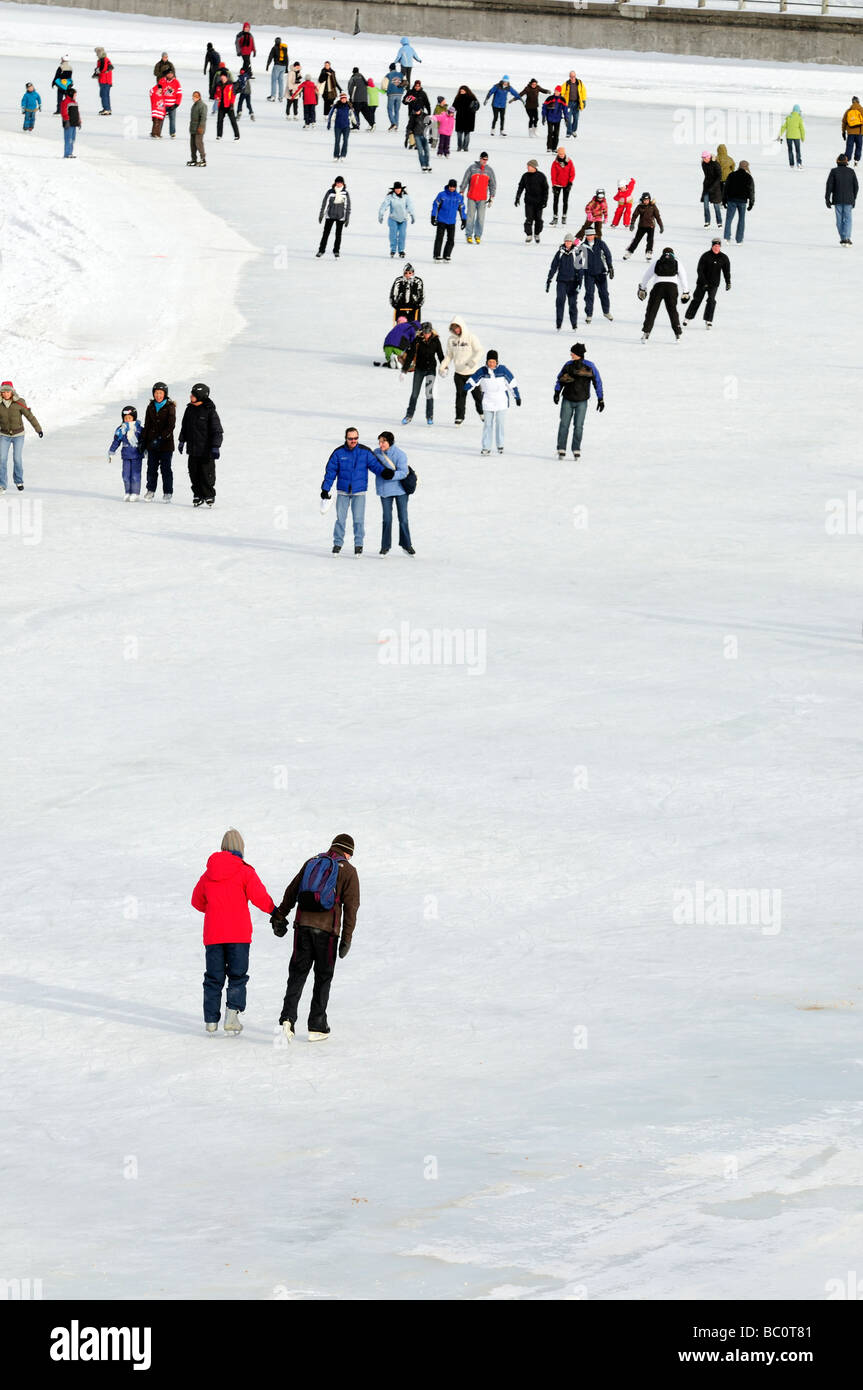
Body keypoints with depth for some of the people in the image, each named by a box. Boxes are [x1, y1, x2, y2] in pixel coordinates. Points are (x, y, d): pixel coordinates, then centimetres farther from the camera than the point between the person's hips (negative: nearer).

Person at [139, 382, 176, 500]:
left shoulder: (170, 407, -5)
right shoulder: (151, 407, 9)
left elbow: (171, 426, -12)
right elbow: (146, 426, 13)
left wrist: (161, 437, -22)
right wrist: (143, 443, 10)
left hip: (166, 444, -4)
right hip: (152, 443, 4)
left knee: (166, 468, -1)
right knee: (151, 468, 5)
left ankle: (168, 493, 6)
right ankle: (150, 491, 14)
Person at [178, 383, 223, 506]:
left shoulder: (210, 411, -12)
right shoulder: (190, 410, 6)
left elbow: (217, 430, -10)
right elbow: (184, 426, 20)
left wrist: (216, 447, -14)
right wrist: (181, 441, 20)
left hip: (206, 450, -6)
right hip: (193, 450, 6)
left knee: (207, 475, -1)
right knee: (194, 474, 8)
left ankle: (209, 495, 11)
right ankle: (198, 495, 18)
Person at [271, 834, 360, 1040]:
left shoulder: (312, 862, 15)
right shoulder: (348, 871, 4)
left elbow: (291, 891, 14)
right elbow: (351, 906, -3)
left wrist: (280, 917, 20)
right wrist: (347, 938, -3)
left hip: (303, 924, 3)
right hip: (327, 929, -3)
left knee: (297, 973, 5)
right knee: (323, 977, 8)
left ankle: (288, 1018, -13)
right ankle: (317, 1027, 8)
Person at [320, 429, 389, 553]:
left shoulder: (365, 452, -2)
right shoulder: (338, 453, 0)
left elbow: (374, 464, -3)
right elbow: (331, 471, 3)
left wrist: (384, 471, -24)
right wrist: (325, 489, 1)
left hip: (359, 491, -1)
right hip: (343, 491, 1)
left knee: (358, 519, -5)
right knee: (340, 518, 0)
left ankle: (358, 543, 7)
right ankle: (337, 543, 11)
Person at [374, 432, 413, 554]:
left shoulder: (400, 454, -15)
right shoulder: (377, 453, -2)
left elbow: (403, 473, -20)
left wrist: (391, 475, -34)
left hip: (400, 489, -2)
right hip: (385, 490, 2)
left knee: (403, 518, 3)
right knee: (387, 519, 1)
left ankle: (406, 545, 18)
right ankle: (385, 546, 12)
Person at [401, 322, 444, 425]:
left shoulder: (435, 340, -5)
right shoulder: (417, 340, -8)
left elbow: (440, 355, 4)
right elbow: (410, 354, -5)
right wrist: (404, 369, -6)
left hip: (431, 369, -1)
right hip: (419, 369, 1)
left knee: (429, 392, -11)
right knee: (415, 393, 5)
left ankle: (430, 416, 0)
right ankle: (409, 415, 18)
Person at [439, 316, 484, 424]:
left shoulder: (471, 338, -12)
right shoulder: (451, 339, 2)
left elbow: (479, 351, -17)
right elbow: (449, 355, 10)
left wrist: (473, 361, -34)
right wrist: (442, 367, -1)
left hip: (472, 372, -3)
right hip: (458, 372, 3)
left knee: (477, 394, 8)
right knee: (460, 395, 2)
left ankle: (481, 411, 32)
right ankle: (459, 417, 11)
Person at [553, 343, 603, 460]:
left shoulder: (590, 367, -7)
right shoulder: (568, 365, -1)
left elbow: (597, 382, 1)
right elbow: (559, 379, 12)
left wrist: (601, 399, 1)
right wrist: (557, 393, 2)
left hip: (582, 402, -2)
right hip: (567, 400, 2)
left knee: (578, 426, -3)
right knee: (564, 424, -1)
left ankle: (576, 450, 7)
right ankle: (561, 449, 5)